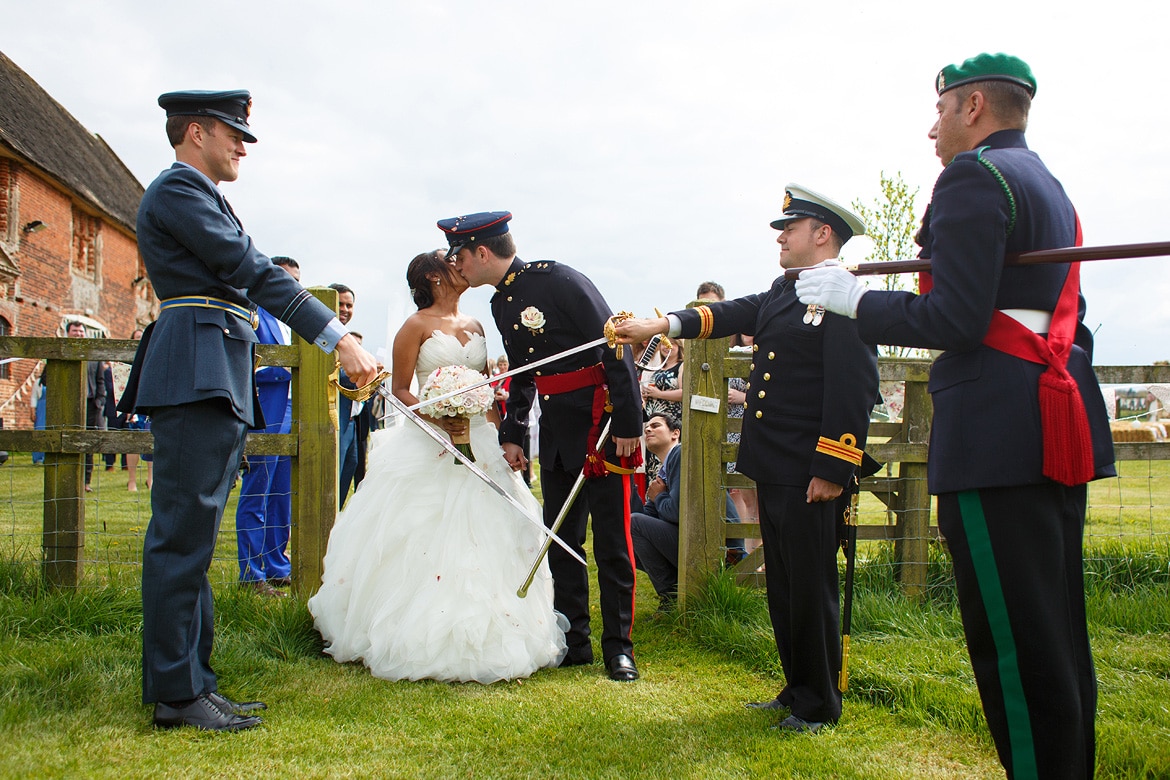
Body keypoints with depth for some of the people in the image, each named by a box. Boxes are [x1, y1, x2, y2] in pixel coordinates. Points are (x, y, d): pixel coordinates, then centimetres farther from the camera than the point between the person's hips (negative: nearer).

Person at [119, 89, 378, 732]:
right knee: (181, 537, -7)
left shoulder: (200, 197, 27)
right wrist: (340, 339, -15)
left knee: (191, 538, 10)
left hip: (216, 387, 10)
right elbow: (255, 274, -13)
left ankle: (191, 683, 17)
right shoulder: (178, 188, -4)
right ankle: (175, 694, -2)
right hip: (196, 376, -10)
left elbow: (244, 280, 23)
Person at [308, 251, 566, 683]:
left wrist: (498, 435, 8)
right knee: (424, 546, -5)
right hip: (428, 447, -5)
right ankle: (421, 641, 5)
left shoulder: (475, 327, 15)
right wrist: (435, 417, -20)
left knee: (484, 540, 3)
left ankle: (483, 641, 12)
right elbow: (399, 388, -4)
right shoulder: (417, 326, -1)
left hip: (478, 443, 5)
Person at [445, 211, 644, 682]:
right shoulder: (501, 304, 11)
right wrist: (511, 433, 14)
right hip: (555, 434, 8)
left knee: (612, 540, 0)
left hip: (603, 427, -8)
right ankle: (574, 642, 24)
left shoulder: (558, 280, -14)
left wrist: (628, 424, -19)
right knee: (561, 539, 11)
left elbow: (615, 347, -17)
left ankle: (618, 646, 13)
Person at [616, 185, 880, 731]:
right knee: (782, 584, 16)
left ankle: (820, 705, 19)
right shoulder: (782, 292, 18)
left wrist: (832, 470, -20)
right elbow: (728, 315, 11)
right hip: (772, 469, 9)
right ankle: (797, 689, 31)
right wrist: (660, 325, -4)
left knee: (810, 586, 3)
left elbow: (854, 389, -18)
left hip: (809, 472, -9)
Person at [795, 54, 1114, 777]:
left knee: (1015, 646, -4)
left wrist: (852, 297, -5)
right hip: (1059, 438, 10)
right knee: (1057, 637, 17)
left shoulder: (974, 175, -8)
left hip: (998, 439, -10)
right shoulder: (1051, 187, 22)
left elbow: (956, 319, -17)